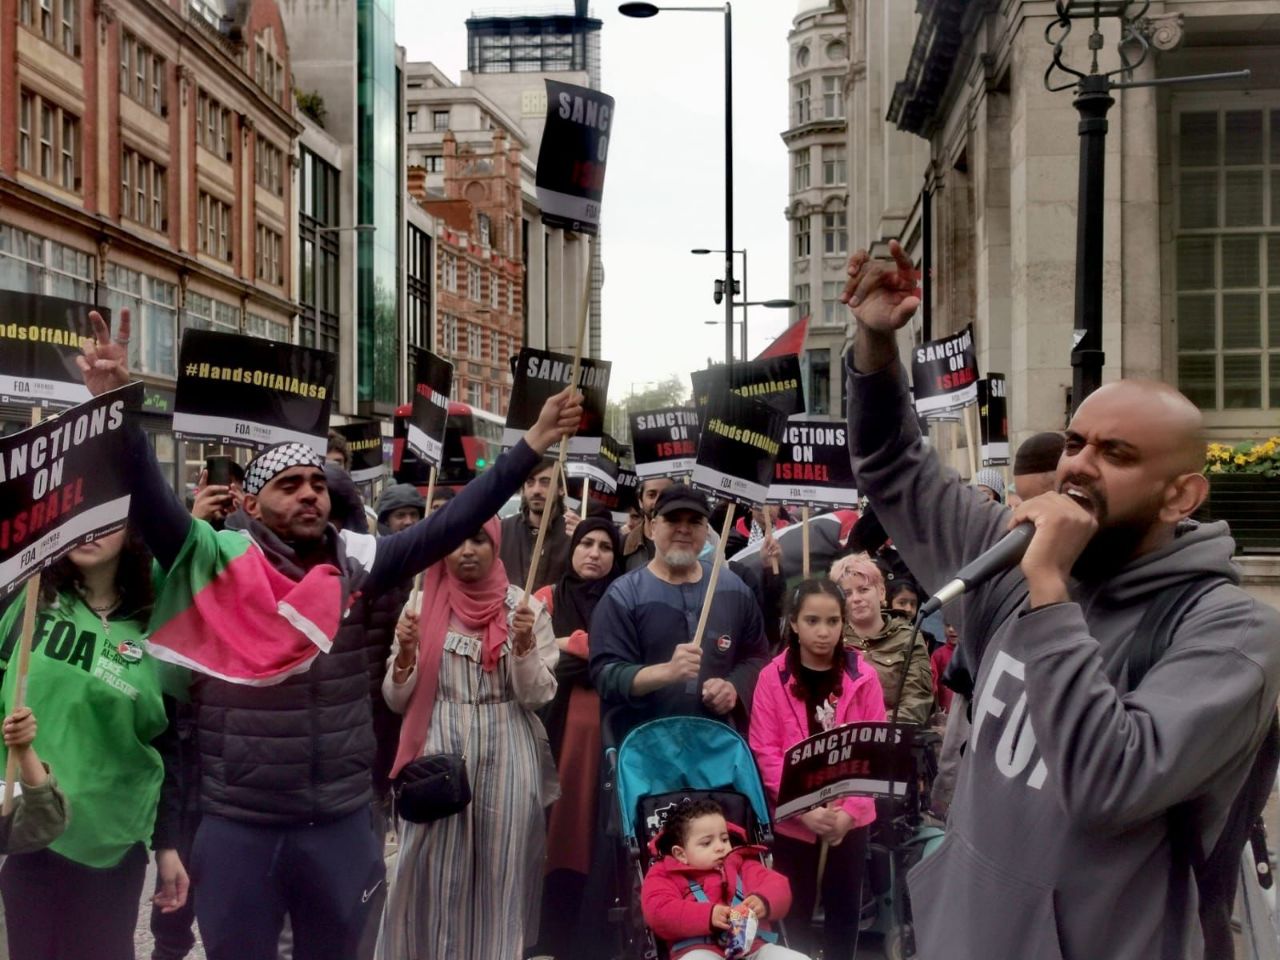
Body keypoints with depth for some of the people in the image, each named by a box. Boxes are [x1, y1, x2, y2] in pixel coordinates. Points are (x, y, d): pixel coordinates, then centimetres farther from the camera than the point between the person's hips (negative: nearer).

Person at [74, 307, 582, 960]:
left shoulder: (357, 564, 2)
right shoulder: (218, 562, -6)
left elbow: (451, 524, -2)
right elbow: (149, 502, -19)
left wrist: (533, 444, -7)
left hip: (341, 821, 3)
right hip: (237, 824, -2)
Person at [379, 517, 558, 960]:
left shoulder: (524, 606, 3)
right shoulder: (421, 606, 5)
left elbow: (538, 696, 0)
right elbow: (397, 700, 7)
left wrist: (525, 644, -15)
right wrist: (406, 653, -11)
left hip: (507, 758, 0)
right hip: (439, 757, 0)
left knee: (501, 871, 4)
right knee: (435, 871, 1)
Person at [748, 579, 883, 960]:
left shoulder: (863, 677, -3)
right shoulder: (773, 677, -6)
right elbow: (766, 753, -8)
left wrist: (848, 810, -13)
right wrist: (804, 809, -17)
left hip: (849, 821, 1)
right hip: (793, 822, -1)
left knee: (844, 909, 12)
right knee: (796, 911, 9)